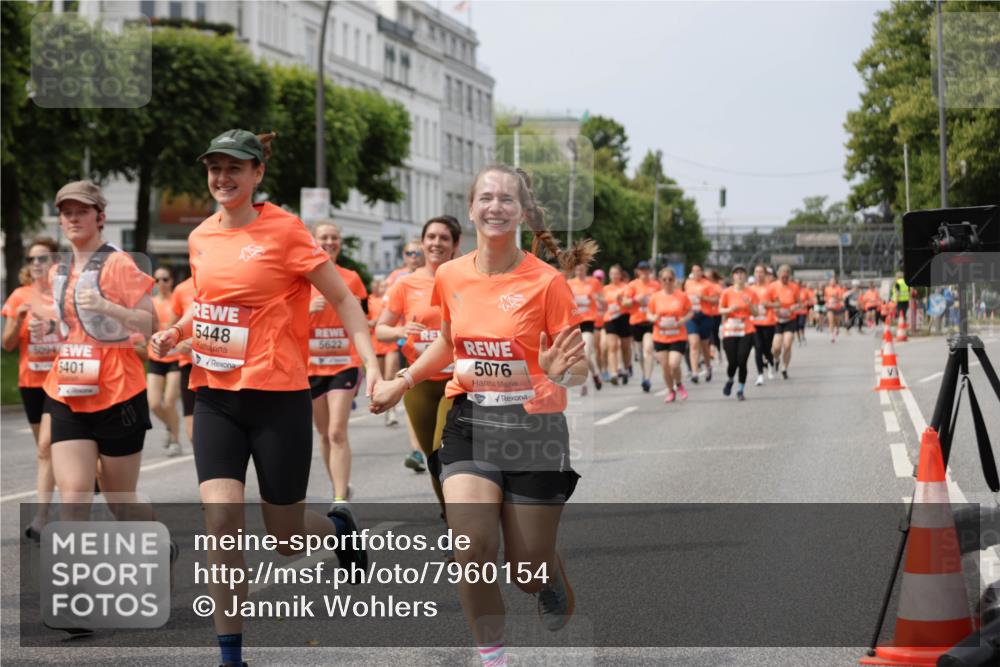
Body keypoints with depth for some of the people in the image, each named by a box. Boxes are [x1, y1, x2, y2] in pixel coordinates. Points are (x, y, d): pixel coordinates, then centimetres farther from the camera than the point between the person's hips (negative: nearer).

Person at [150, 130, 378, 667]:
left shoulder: (284, 230, -9)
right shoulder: (200, 238, 7)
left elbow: (342, 299, -5)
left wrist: (371, 364, -15)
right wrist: (175, 332, 5)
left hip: (278, 396, -4)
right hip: (214, 397, 4)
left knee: (285, 537, 6)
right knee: (220, 521, -11)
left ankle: (337, 525, 42)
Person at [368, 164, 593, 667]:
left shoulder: (546, 281, -11)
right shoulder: (451, 276, 2)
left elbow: (578, 370, -8)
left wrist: (561, 372, -29)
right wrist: (402, 382, 18)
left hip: (534, 427, -3)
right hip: (469, 423, 3)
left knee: (527, 569, 2)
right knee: (472, 545, -19)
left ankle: (558, 599, 40)